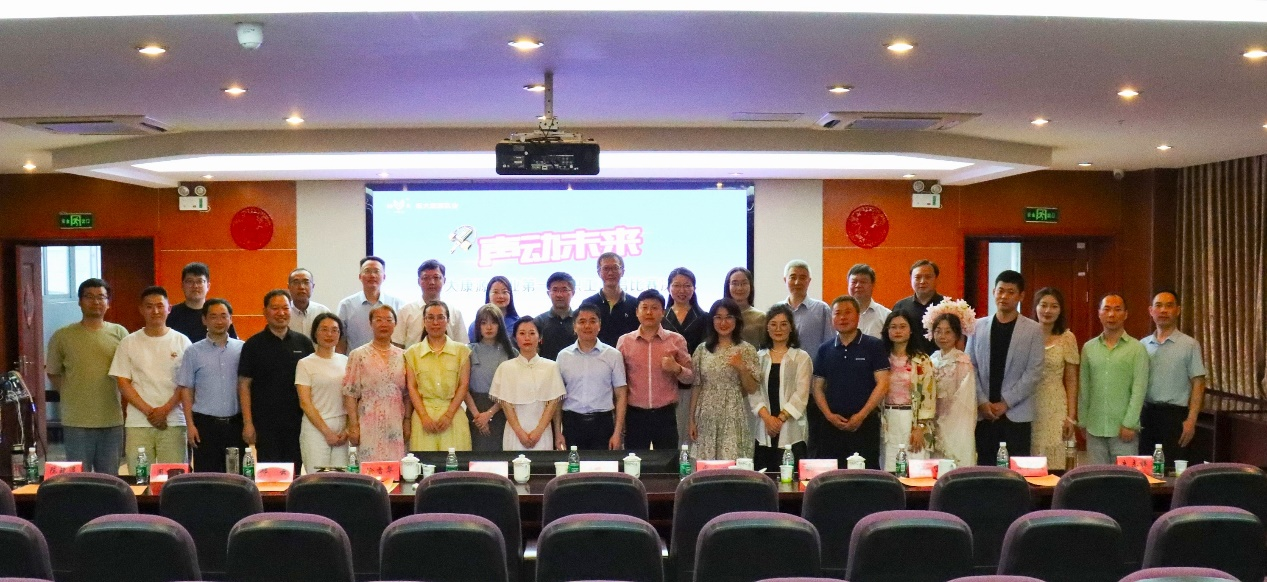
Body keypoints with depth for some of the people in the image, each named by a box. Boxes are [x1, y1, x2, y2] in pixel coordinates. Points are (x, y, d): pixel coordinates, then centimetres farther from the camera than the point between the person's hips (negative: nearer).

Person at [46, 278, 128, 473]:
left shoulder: (119, 333, 4)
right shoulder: (62, 336, 2)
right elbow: (53, 374, 9)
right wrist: (72, 398, 1)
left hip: (112, 420, 1)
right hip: (76, 422, -1)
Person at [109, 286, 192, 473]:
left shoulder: (181, 342, 6)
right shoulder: (129, 343, 7)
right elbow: (123, 383, 4)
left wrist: (165, 409, -9)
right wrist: (148, 411, -7)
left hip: (173, 422, -1)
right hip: (138, 423, 1)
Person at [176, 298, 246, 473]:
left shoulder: (242, 349, 4)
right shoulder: (194, 352, 2)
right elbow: (186, 390, 3)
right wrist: (190, 424, -3)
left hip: (235, 423, 1)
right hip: (205, 424, -1)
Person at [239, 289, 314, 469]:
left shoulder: (303, 343, 8)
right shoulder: (254, 345, 2)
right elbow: (244, 385, 0)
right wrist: (248, 423, -7)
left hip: (297, 422, 2)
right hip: (265, 425, -2)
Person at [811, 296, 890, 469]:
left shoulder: (874, 346, 1)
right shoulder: (824, 350, 11)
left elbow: (882, 384, -5)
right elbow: (818, 387, 11)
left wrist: (861, 415, -11)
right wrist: (829, 415, -5)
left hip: (865, 423, -3)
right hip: (832, 424, 3)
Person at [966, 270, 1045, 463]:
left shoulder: (1033, 330, 2)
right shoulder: (978, 326, 9)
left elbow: (1034, 372, -4)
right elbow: (970, 367, 6)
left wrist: (1005, 402, -10)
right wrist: (982, 402, -6)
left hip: (1017, 414, -2)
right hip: (983, 412, 2)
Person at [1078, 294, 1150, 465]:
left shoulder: (1137, 348, -1)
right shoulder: (1089, 348, 9)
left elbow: (1139, 389, -6)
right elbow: (1084, 388, 11)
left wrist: (1130, 424, -12)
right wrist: (1083, 422, 7)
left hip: (1124, 428, -3)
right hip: (1094, 428, 3)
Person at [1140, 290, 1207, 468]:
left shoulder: (1189, 345, 0)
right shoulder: (1142, 345, 11)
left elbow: (1198, 384, -3)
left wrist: (1191, 420, -10)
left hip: (1174, 414, -3)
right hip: (1146, 414, 3)